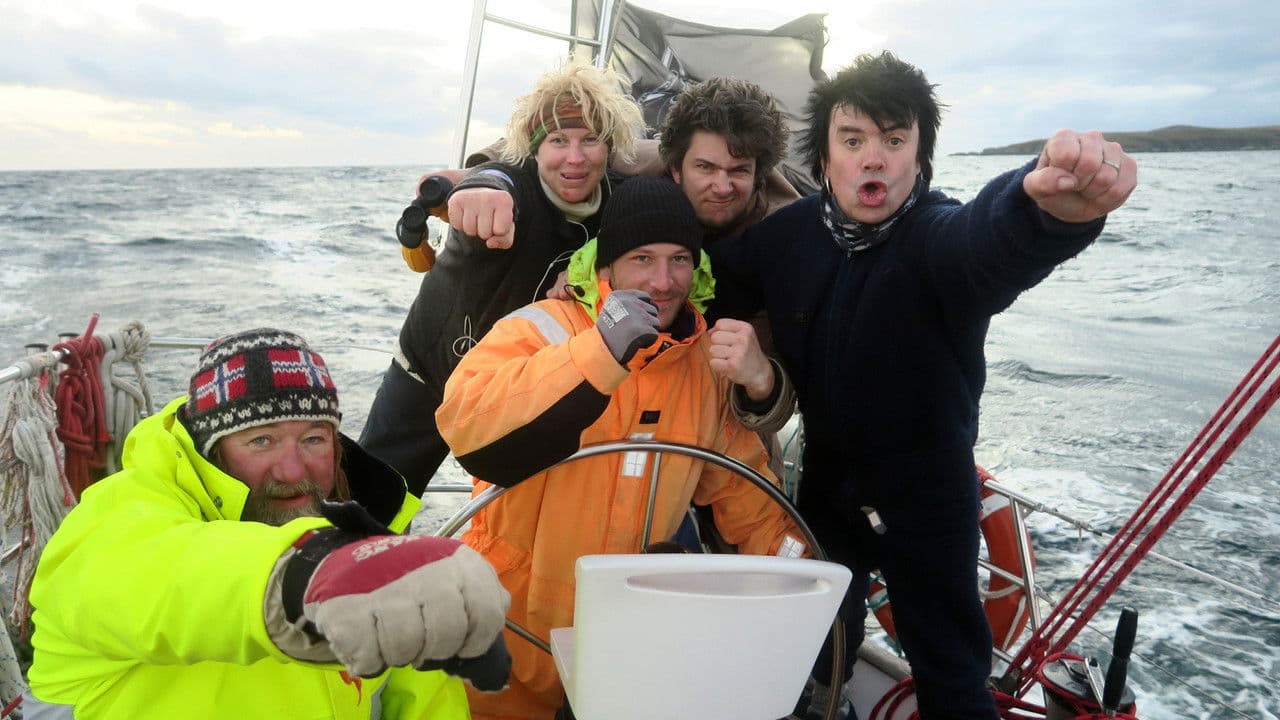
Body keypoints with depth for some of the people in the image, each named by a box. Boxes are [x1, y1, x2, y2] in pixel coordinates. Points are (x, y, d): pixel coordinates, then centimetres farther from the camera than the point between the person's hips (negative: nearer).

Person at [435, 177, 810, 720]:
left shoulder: (708, 361, -2)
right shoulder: (543, 330, -18)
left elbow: (738, 479, 10)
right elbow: (468, 430, -36)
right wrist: (601, 350, -40)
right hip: (517, 629, -4)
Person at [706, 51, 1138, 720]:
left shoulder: (941, 236, -26)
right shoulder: (789, 232, -9)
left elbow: (993, 233, -49)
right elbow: (714, 285, 4)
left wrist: (1050, 206, -73)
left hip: (926, 489, -5)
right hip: (825, 475, 5)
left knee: (949, 664, 5)